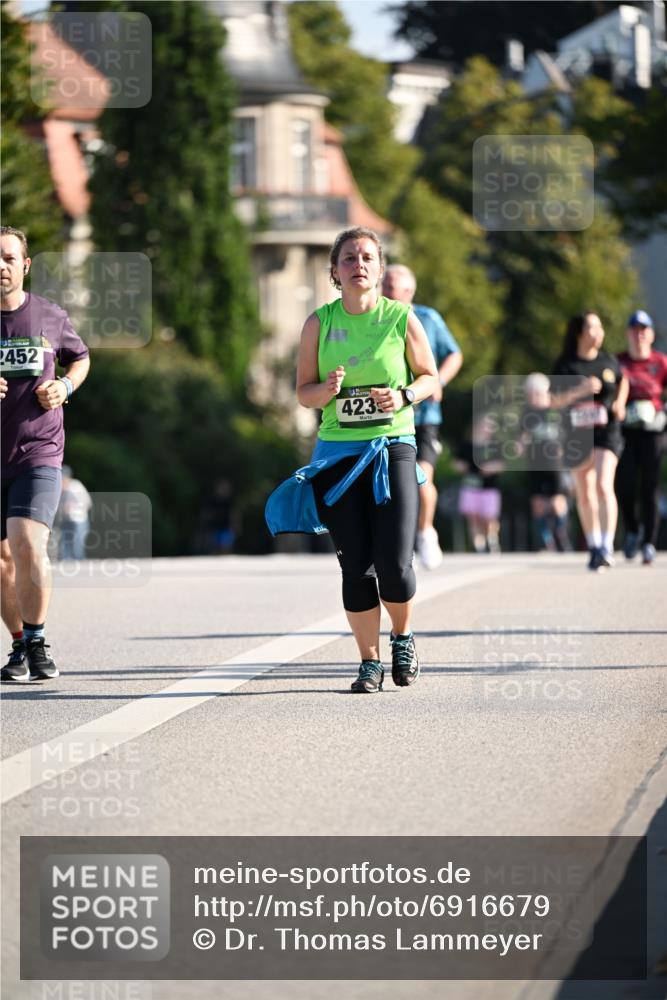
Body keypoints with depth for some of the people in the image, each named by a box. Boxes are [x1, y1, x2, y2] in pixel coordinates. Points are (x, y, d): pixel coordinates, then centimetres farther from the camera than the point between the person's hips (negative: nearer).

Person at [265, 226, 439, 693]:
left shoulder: (402, 318, 0)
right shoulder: (319, 323, 3)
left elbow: (431, 378, 8)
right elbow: (303, 391, 6)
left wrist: (404, 396, -12)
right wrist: (327, 390, -16)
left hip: (393, 448, -1)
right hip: (338, 452, 1)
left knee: (394, 566, -9)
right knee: (356, 566, 0)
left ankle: (403, 638, 20)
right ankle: (370, 662, 14)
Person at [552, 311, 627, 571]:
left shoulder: (609, 361, 3)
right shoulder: (566, 365, -2)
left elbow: (623, 380, 23)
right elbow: (555, 399, -9)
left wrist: (620, 402, 5)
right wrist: (581, 389, -23)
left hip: (607, 432, -1)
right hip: (577, 435, 1)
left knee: (604, 485, -20)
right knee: (584, 494, 11)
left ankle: (607, 547, -23)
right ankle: (593, 547, 28)